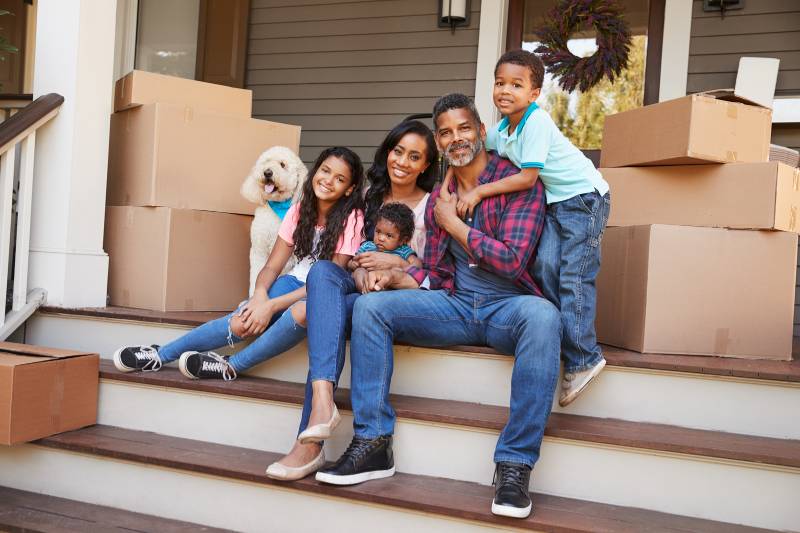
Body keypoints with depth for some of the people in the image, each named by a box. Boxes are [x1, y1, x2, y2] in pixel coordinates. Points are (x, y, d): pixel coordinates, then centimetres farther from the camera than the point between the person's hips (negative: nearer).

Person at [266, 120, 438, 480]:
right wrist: (363, 272, -6)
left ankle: (310, 443, -36)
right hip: (360, 286, 4)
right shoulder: (369, 195, 17)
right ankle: (322, 398, -51)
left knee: (332, 310, -34)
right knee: (322, 269, -33)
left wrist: (397, 262, -13)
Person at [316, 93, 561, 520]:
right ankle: (373, 444, -12)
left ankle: (514, 465, -32)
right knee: (370, 306, -13)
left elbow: (513, 262, -15)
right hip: (455, 304, 5)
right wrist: (395, 276, -5)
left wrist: (453, 223, -7)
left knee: (542, 316, -39)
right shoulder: (438, 198, 13)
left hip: (507, 306, -5)